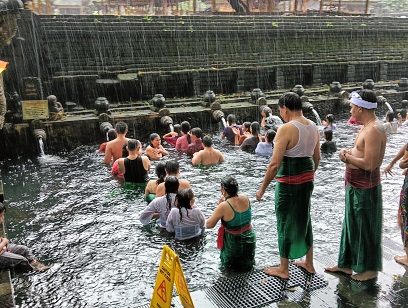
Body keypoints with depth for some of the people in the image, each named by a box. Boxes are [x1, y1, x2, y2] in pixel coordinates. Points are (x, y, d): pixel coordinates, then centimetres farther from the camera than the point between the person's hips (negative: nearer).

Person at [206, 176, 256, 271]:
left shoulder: (223, 206, -26)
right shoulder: (245, 199, -10)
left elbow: (208, 225, -17)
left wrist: (219, 205, -13)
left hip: (233, 243, -5)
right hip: (250, 239, 5)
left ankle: (232, 265, 8)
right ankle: (247, 262, 13)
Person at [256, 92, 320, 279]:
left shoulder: (286, 129, -19)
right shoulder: (313, 127, 5)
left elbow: (274, 164, -22)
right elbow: (316, 157, 14)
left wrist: (262, 188, -13)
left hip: (288, 182, -8)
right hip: (307, 180, 8)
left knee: (286, 223, 7)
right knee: (304, 220, 21)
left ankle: (283, 269, 22)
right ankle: (309, 264, 35)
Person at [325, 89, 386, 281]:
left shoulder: (374, 130, -22)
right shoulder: (367, 127, 11)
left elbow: (368, 164, -27)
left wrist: (347, 156, -15)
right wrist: (350, 152, 1)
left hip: (365, 188, -10)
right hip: (355, 186, 10)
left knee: (366, 227, 5)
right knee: (352, 224, 18)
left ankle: (369, 269, 23)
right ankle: (347, 264, 33)